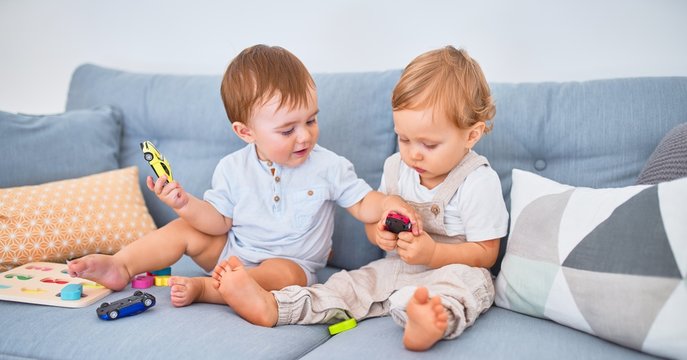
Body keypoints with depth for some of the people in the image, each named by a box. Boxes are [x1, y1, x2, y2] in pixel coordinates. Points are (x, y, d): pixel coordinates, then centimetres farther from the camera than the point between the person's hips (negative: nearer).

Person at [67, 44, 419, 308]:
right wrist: (186, 203, -20)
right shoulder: (232, 169, -5)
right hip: (233, 250, 4)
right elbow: (219, 221, -2)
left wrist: (390, 204, -30)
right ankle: (120, 266, -3)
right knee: (184, 228, -5)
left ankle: (203, 288, -31)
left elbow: (363, 205, -9)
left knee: (282, 275, -36)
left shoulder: (329, 167, -11)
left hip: (290, 262, -3)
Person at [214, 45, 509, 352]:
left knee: (467, 279, -37)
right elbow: (372, 218, 15)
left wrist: (432, 253, -26)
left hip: (449, 270, -6)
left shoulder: (479, 182, -14)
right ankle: (270, 306, -22)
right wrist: (380, 234, -10)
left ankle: (430, 321, -67)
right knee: (346, 286, -9)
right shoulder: (396, 166, 4)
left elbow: (486, 254, -11)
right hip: (395, 268, 7)